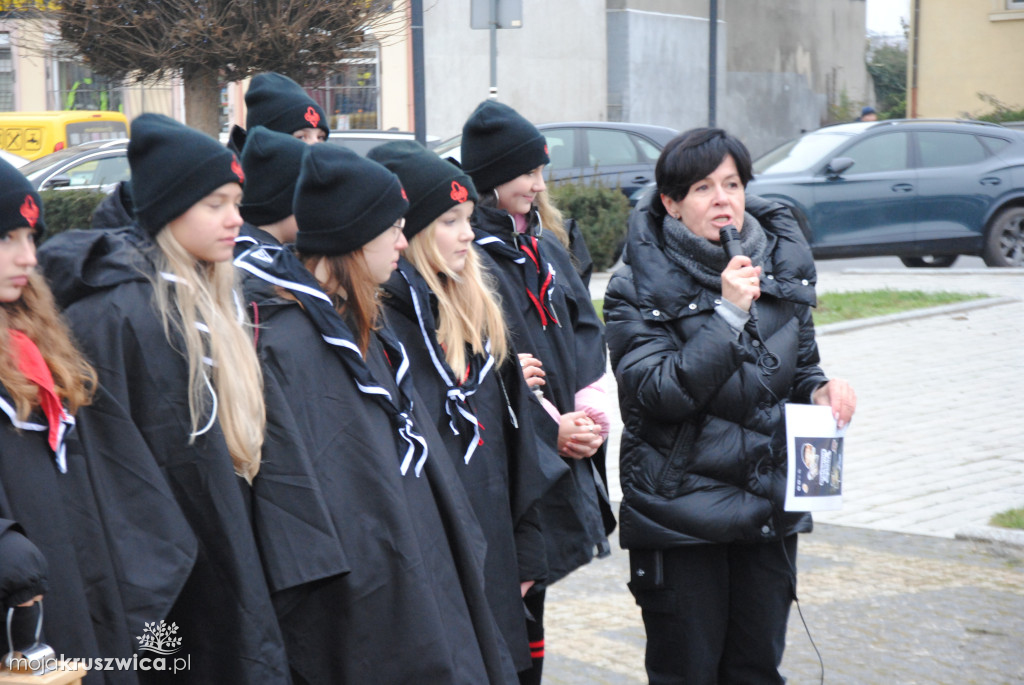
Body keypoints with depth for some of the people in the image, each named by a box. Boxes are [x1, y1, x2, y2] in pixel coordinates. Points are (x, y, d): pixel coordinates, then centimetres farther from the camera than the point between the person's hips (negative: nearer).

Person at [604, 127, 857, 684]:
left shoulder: (782, 263, 6)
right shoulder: (641, 287, -9)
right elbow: (659, 392, -20)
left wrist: (819, 387, -5)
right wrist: (729, 314, -24)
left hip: (770, 507, 4)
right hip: (680, 509, -4)